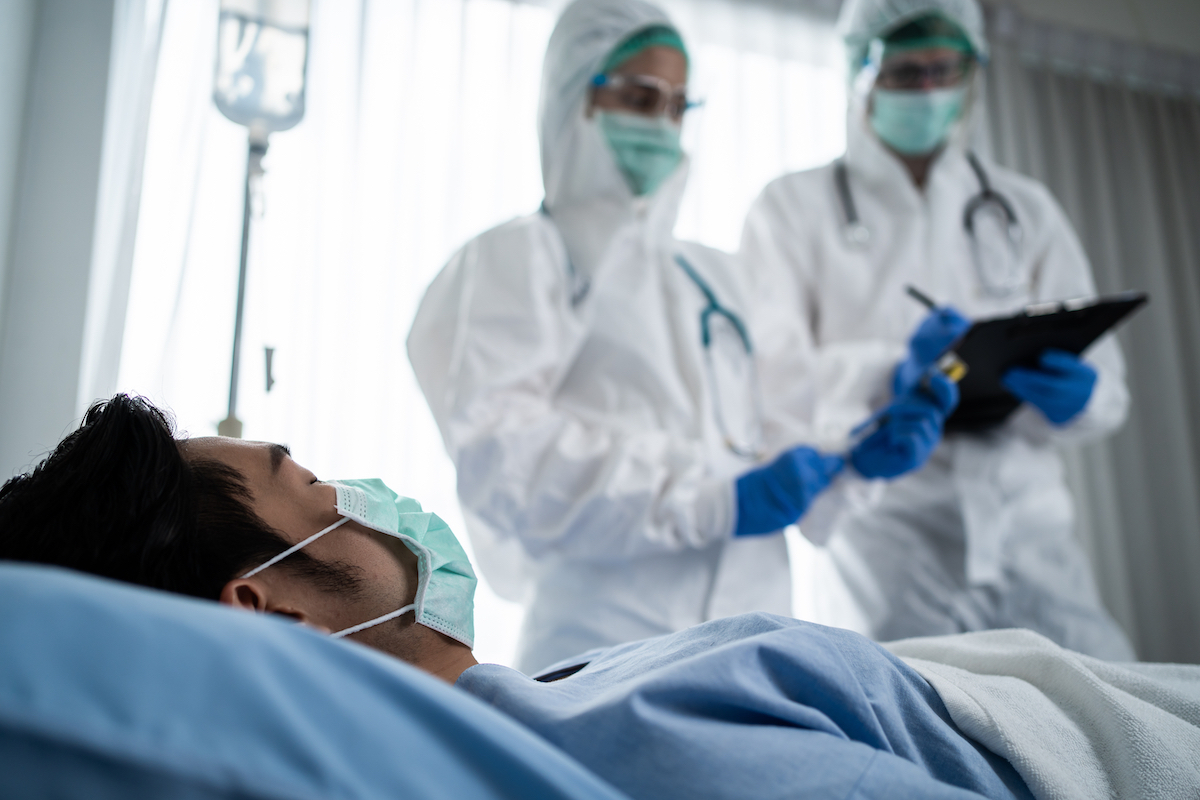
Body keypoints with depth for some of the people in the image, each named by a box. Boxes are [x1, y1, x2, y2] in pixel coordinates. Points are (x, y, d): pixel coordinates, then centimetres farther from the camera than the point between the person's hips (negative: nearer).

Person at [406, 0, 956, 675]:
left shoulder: (712, 276, 21)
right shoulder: (521, 257, 2)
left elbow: (774, 414, 15)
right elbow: (502, 452, -12)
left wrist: (861, 445, -8)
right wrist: (717, 500, -19)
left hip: (756, 616, 6)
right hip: (611, 630, -5)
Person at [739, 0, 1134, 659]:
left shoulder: (1025, 207, 18)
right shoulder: (793, 208, 7)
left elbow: (1109, 387, 13)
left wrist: (1075, 395, -11)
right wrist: (896, 379, -22)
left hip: (1028, 532, 3)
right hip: (886, 534, -3)